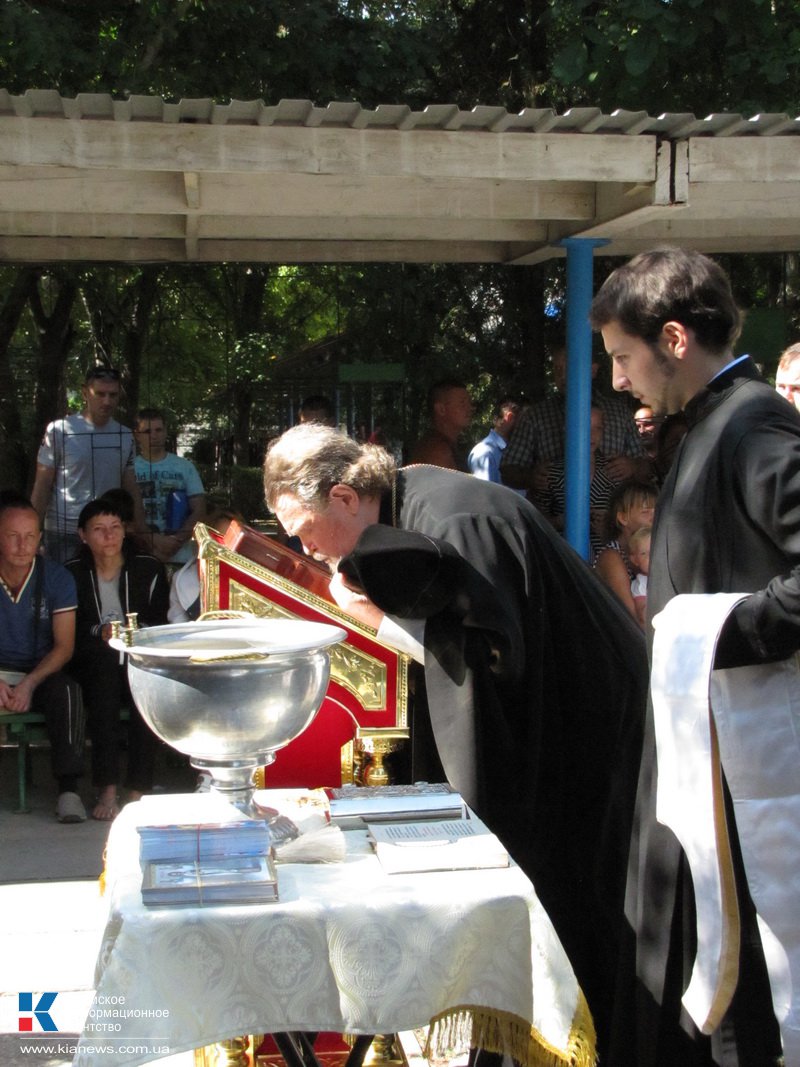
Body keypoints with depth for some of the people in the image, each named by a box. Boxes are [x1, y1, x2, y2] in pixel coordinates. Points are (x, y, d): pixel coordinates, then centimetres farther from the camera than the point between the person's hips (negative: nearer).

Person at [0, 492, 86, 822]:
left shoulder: (56, 578, -2)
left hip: (42, 674, 0)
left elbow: (64, 646, -4)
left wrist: (29, 683, -20)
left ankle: (68, 789, -29)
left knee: (67, 692, -32)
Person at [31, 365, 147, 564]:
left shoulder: (125, 436, 8)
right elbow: (42, 486, -2)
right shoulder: (59, 431, -3)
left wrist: (142, 533, 6)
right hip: (63, 533, -3)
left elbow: (131, 488, 12)